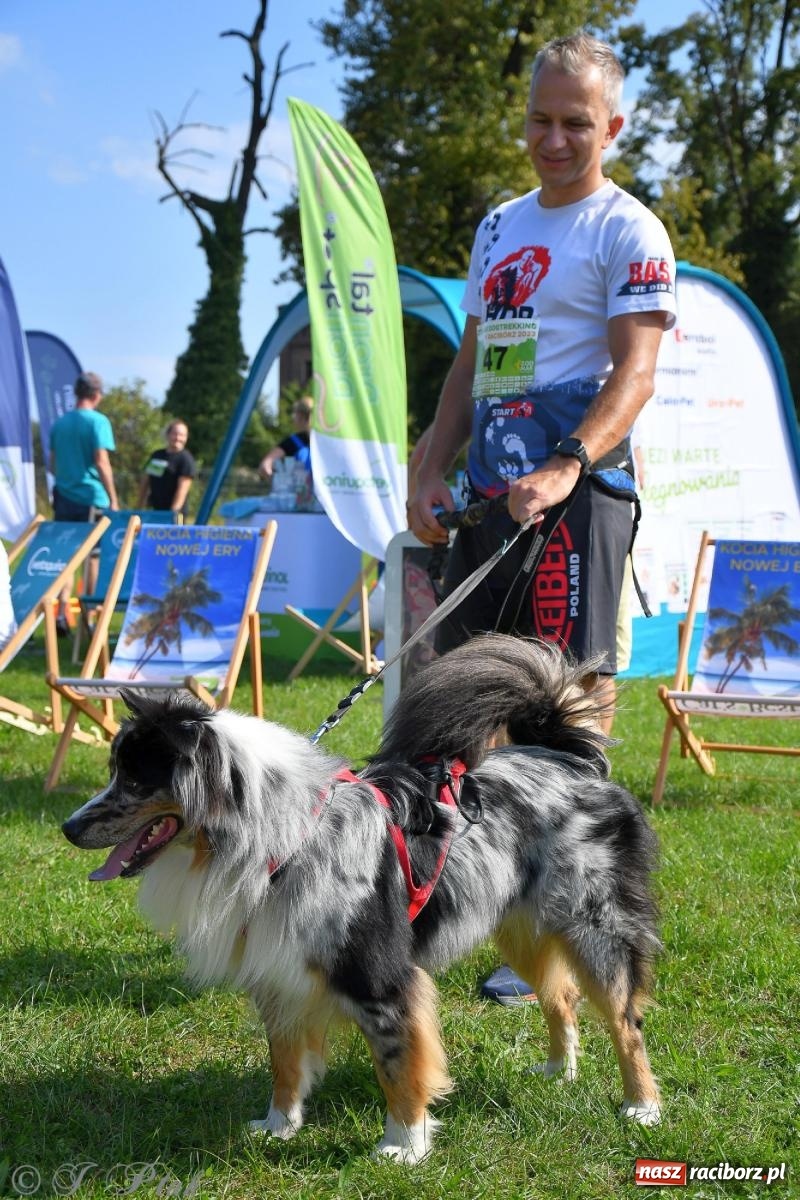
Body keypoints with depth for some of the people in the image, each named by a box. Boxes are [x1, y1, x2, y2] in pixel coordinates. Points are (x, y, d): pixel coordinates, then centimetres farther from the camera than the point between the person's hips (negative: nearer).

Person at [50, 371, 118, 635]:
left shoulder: (60, 423, 9)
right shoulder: (98, 421, -9)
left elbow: (53, 464, 14)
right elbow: (101, 463, -16)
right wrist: (113, 499, -12)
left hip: (64, 497, 5)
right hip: (92, 498, -5)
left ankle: (62, 613, -2)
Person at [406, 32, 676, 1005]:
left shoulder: (627, 232, -3)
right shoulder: (499, 227, 20)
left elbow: (635, 369, -14)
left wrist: (566, 468, -29)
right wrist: (430, 473, 11)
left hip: (575, 491, -8)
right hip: (491, 488, 8)